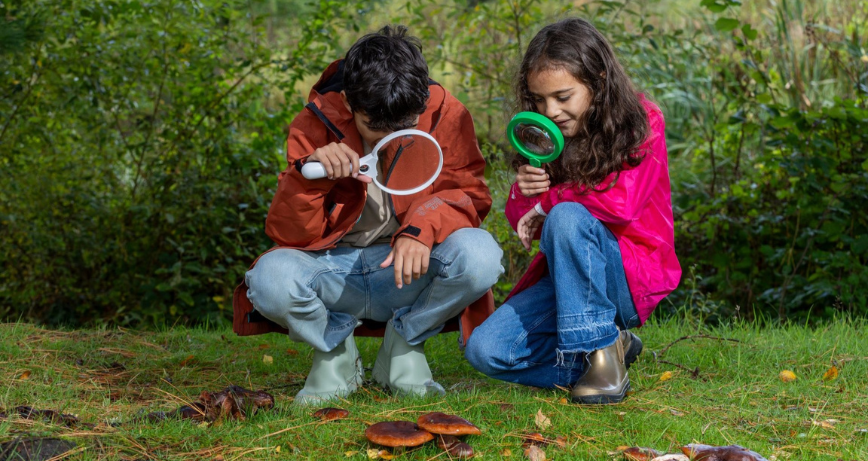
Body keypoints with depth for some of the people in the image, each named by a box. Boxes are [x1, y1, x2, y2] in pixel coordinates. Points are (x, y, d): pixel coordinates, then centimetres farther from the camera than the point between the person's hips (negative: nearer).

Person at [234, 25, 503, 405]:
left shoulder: (444, 114, -8)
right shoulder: (316, 124, -10)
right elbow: (289, 235, -10)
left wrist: (421, 230, -30)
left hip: (408, 272, 1)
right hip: (332, 270, -1)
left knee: (480, 254, -31)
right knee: (270, 278, -34)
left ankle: (404, 346, -2)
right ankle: (335, 354, 1)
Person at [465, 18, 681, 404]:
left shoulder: (641, 123, -9)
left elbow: (621, 203, -25)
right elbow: (523, 223, 8)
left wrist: (548, 202, -12)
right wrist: (524, 194, -16)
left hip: (631, 280, -6)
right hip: (565, 278, 6)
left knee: (567, 219, -36)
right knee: (484, 350, -17)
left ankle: (599, 347, -24)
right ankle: (606, 353, -2)